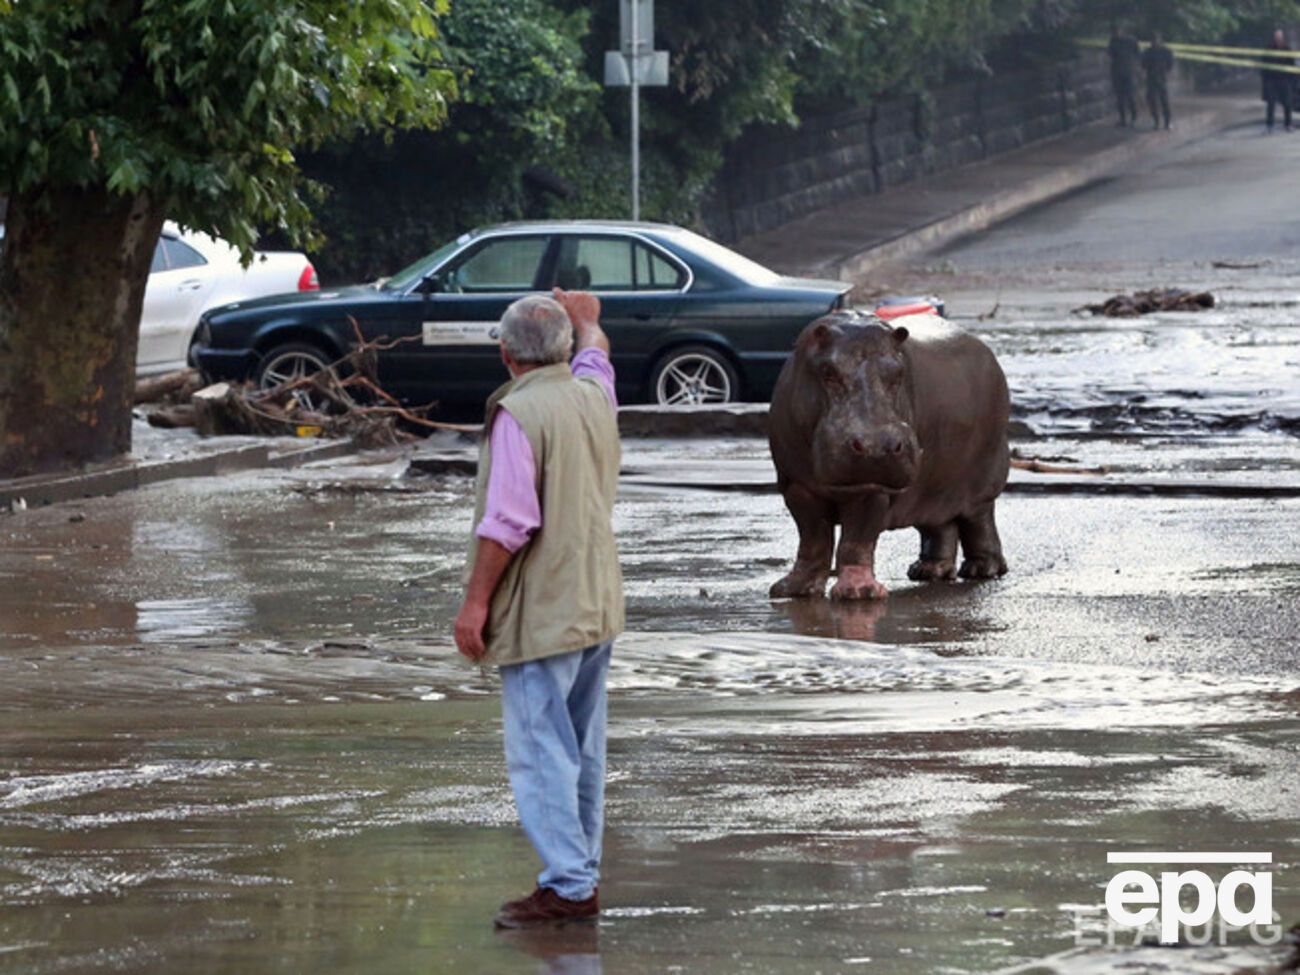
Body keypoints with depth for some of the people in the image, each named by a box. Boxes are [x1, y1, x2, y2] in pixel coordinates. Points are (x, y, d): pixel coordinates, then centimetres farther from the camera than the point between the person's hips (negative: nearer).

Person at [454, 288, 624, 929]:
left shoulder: (519, 413, -16)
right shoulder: (594, 396, 8)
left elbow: (508, 521, -20)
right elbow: (594, 357, 34)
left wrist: (475, 601, -16)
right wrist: (586, 320, 54)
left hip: (541, 612, -9)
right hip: (597, 606, 9)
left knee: (541, 751, -8)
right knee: (583, 751, 14)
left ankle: (567, 885, -12)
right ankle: (582, 876, 19)